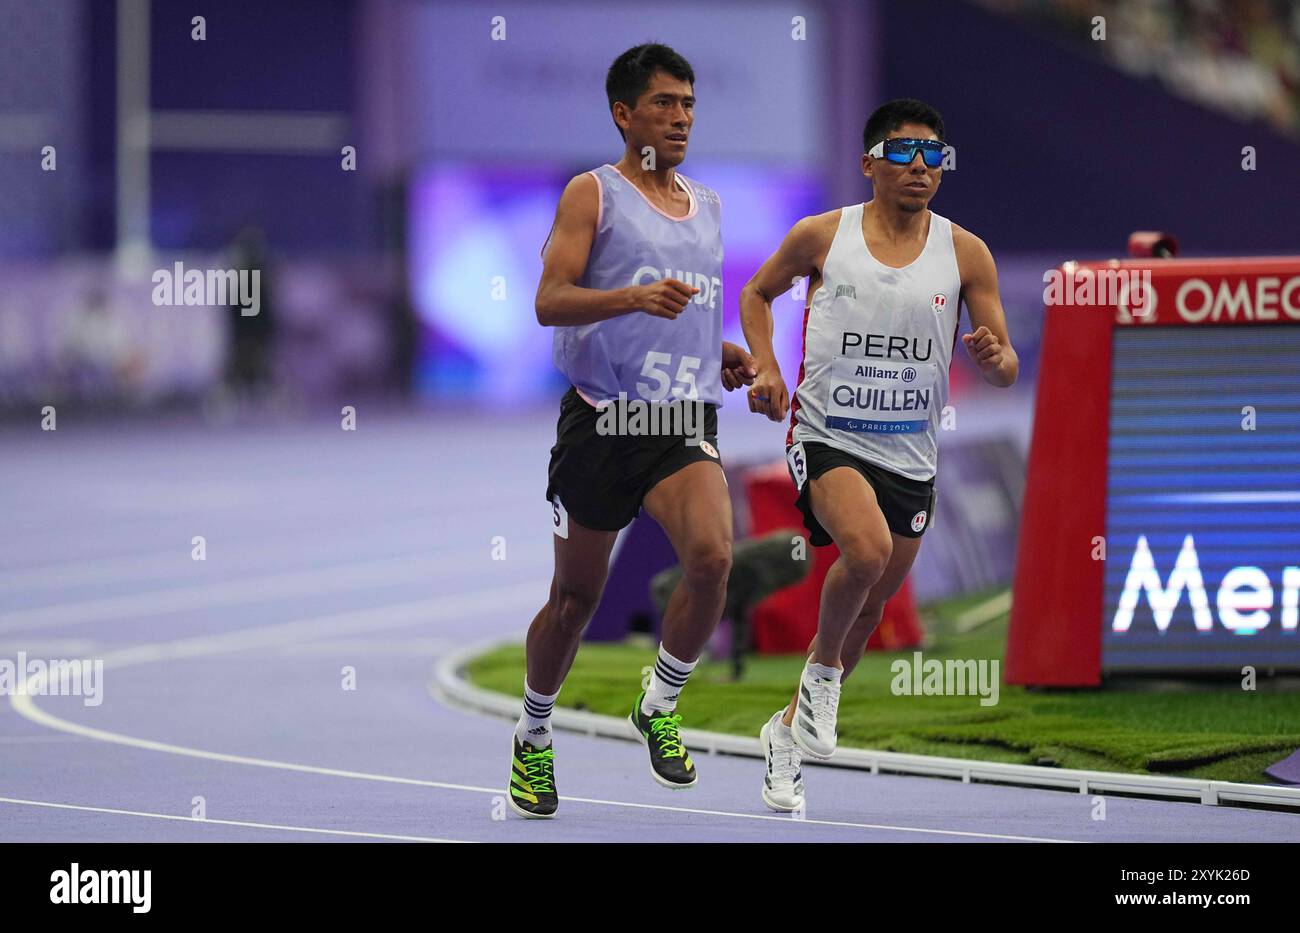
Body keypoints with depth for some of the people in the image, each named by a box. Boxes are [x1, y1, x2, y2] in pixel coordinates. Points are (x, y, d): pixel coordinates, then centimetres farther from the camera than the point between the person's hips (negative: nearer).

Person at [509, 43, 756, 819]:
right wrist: (634, 297, -28)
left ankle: (661, 707, -2)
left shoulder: (707, 207, 16)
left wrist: (725, 355, 11)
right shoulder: (593, 194, -1)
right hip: (602, 417, -3)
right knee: (577, 595, 6)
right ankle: (535, 739, 29)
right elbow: (550, 301, -12)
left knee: (712, 557, -23)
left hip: (686, 420, 3)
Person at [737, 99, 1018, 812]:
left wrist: (994, 359, -22)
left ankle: (789, 730, 34)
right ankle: (823, 665, -3)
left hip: (910, 455, 4)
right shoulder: (821, 237, -5)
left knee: (868, 608, 12)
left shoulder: (966, 255, -1)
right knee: (866, 549, -31)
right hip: (828, 437, -3)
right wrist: (765, 368, -2)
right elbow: (757, 293, 14)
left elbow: (1006, 369, 2)